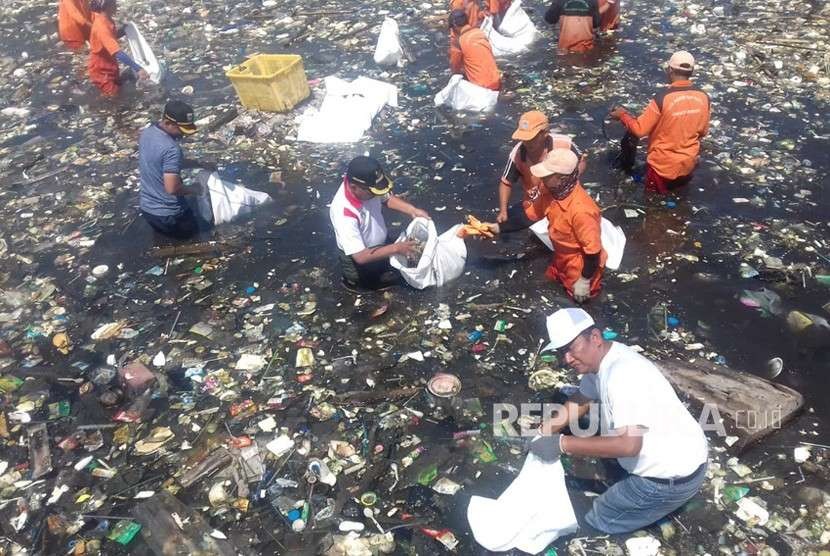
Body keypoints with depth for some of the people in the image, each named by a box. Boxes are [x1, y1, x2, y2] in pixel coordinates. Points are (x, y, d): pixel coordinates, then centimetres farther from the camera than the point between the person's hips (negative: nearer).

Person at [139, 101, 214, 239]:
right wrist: (193, 190, -12)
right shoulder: (171, 149, -30)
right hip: (167, 214, -8)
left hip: (146, 206, 8)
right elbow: (172, 188, -32)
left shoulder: (147, 133, -1)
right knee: (194, 232, 21)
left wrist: (200, 164, 10)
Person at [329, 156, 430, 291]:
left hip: (378, 245, 7)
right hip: (359, 260, -7)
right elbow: (361, 256, -38)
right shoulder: (344, 214, -42)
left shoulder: (366, 186, -22)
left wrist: (413, 210, -14)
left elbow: (387, 198, 0)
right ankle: (353, 280, 22)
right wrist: (396, 248, -38)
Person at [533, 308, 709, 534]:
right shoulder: (600, 359, -1)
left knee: (597, 523, 2)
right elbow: (580, 401, 12)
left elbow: (628, 444, -36)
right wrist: (543, 433, 1)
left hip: (672, 477, -9)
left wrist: (562, 443, -31)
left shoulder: (623, 374, -30)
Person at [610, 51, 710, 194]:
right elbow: (703, 131, 4)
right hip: (689, 163, 4)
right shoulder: (703, 97, -9)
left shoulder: (662, 99, -25)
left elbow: (639, 129, -17)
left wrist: (623, 115, 0)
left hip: (663, 165, -4)